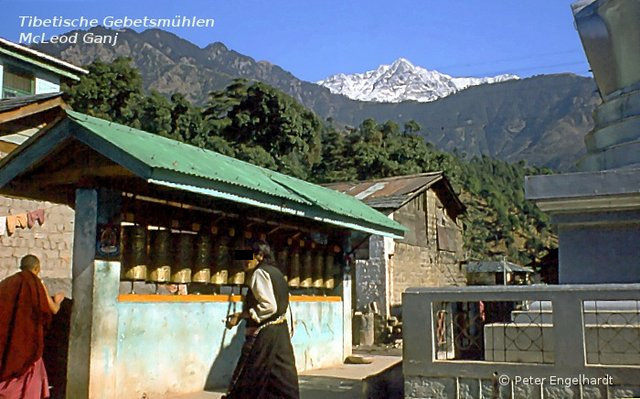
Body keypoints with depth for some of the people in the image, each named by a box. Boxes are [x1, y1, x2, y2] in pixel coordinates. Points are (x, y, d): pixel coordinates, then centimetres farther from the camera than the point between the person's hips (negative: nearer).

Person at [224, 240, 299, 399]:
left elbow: (269, 306, -20)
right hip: (279, 331, 9)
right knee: (281, 376, 9)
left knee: (249, 380, -1)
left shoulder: (260, 273, -10)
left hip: (264, 334, -9)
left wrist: (241, 316, -17)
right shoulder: (276, 272, 16)